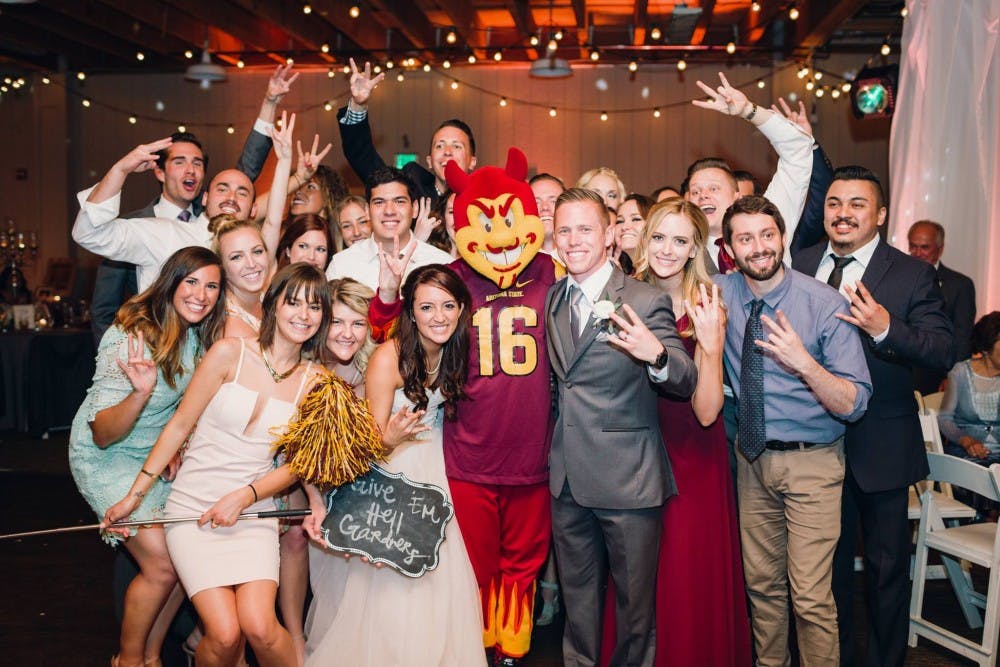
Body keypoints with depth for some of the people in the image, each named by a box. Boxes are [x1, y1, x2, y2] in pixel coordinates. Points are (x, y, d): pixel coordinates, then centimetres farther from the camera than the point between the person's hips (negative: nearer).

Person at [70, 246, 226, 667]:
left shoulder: (198, 334, -5)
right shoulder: (130, 338, -27)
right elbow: (102, 435, -29)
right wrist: (141, 391, -44)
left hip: (159, 454, 7)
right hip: (108, 458, -7)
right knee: (163, 564, -13)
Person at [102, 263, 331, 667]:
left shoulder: (313, 380, 2)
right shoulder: (230, 353, -5)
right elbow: (179, 425, 1)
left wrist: (243, 497, -10)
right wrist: (133, 496, 2)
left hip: (254, 514, 2)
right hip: (192, 509, -1)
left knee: (259, 626, -20)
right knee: (225, 634, -15)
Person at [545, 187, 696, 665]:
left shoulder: (646, 301, -11)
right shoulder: (552, 299, 6)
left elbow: (686, 383, -17)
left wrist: (657, 355, -38)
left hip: (628, 481, -5)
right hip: (567, 481, 5)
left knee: (634, 600, 11)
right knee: (577, 598, 20)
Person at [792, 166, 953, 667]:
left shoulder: (911, 274, -8)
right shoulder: (799, 265, 2)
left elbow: (943, 352, -18)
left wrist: (886, 328, -33)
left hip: (881, 446, -3)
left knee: (887, 565, 13)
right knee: (828, 559, 19)